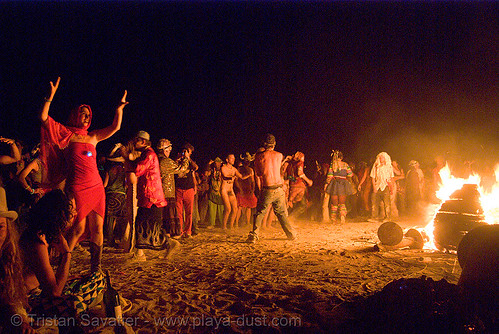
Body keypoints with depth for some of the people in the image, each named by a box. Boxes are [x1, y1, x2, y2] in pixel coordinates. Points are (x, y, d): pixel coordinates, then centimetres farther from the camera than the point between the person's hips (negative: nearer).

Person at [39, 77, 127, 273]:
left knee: (98, 228, 4)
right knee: (78, 229, -7)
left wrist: (120, 107, 19)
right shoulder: (67, 134, 5)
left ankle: (95, 268, 14)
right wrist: (51, 97, -10)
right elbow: (44, 117, -4)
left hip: (96, 187, 5)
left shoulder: (92, 137, 18)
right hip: (77, 188, -5)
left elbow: (115, 127, 22)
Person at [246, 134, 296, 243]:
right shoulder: (279, 155, 4)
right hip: (279, 189, 2)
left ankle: (253, 236, 1)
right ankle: (292, 234, 22)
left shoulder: (259, 156, -2)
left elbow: (258, 173, 8)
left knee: (259, 213, 8)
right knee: (282, 213, 17)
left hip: (267, 190, -2)